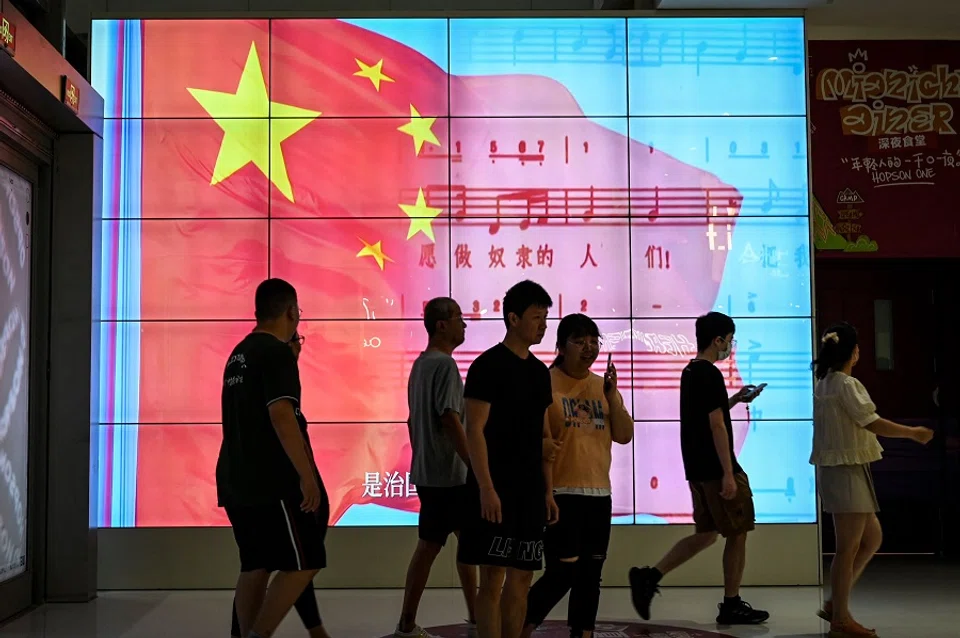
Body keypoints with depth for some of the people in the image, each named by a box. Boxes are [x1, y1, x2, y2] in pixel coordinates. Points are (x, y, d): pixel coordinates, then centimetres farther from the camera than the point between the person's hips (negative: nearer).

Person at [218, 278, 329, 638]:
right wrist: (307, 475, -23)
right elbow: (281, 415, -22)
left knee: (255, 567, 12)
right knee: (302, 564, -3)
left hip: (237, 479, 9)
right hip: (272, 481, -9)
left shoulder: (239, 353, 15)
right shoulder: (276, 352, -12)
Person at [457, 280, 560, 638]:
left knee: (521, 579, 10)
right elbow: (474, 431, -13)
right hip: (496, 490, -7)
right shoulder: (488, 366, -9)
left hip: (530, 490, 7)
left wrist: (548, 491, 13)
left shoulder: (539, 371, 14)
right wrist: (486, 488, -20)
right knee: (493, 578, -5)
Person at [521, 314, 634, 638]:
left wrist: (611, 395, -5)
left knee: (590, 574, 8)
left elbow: (624, 435, 5)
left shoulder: (603, 386, 12)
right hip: (560, 493, -6)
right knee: (563, 573, -8)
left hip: (599, 493, 6)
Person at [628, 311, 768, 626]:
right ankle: (732, 605, 11)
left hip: (697, 468, 9)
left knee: (706, 533, 15)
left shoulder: (690, 372, 13)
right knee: (737, 534, 3)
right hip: (715, 468, -9)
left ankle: (649, 576, 4)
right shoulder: (711, 375, -16)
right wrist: (728, 474, -19)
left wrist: (735, 399, 22)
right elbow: (717, 426, -20)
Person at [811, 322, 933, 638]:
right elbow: (872, 423, -21)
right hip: (846, 471, -10)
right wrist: (913, 433, -12)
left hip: (840, 470, 10)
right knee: (849, 547, -2)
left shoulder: (826, 382, 12)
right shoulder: (845, 384, -16)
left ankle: (835, 604, 19)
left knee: (872, 538, 16)